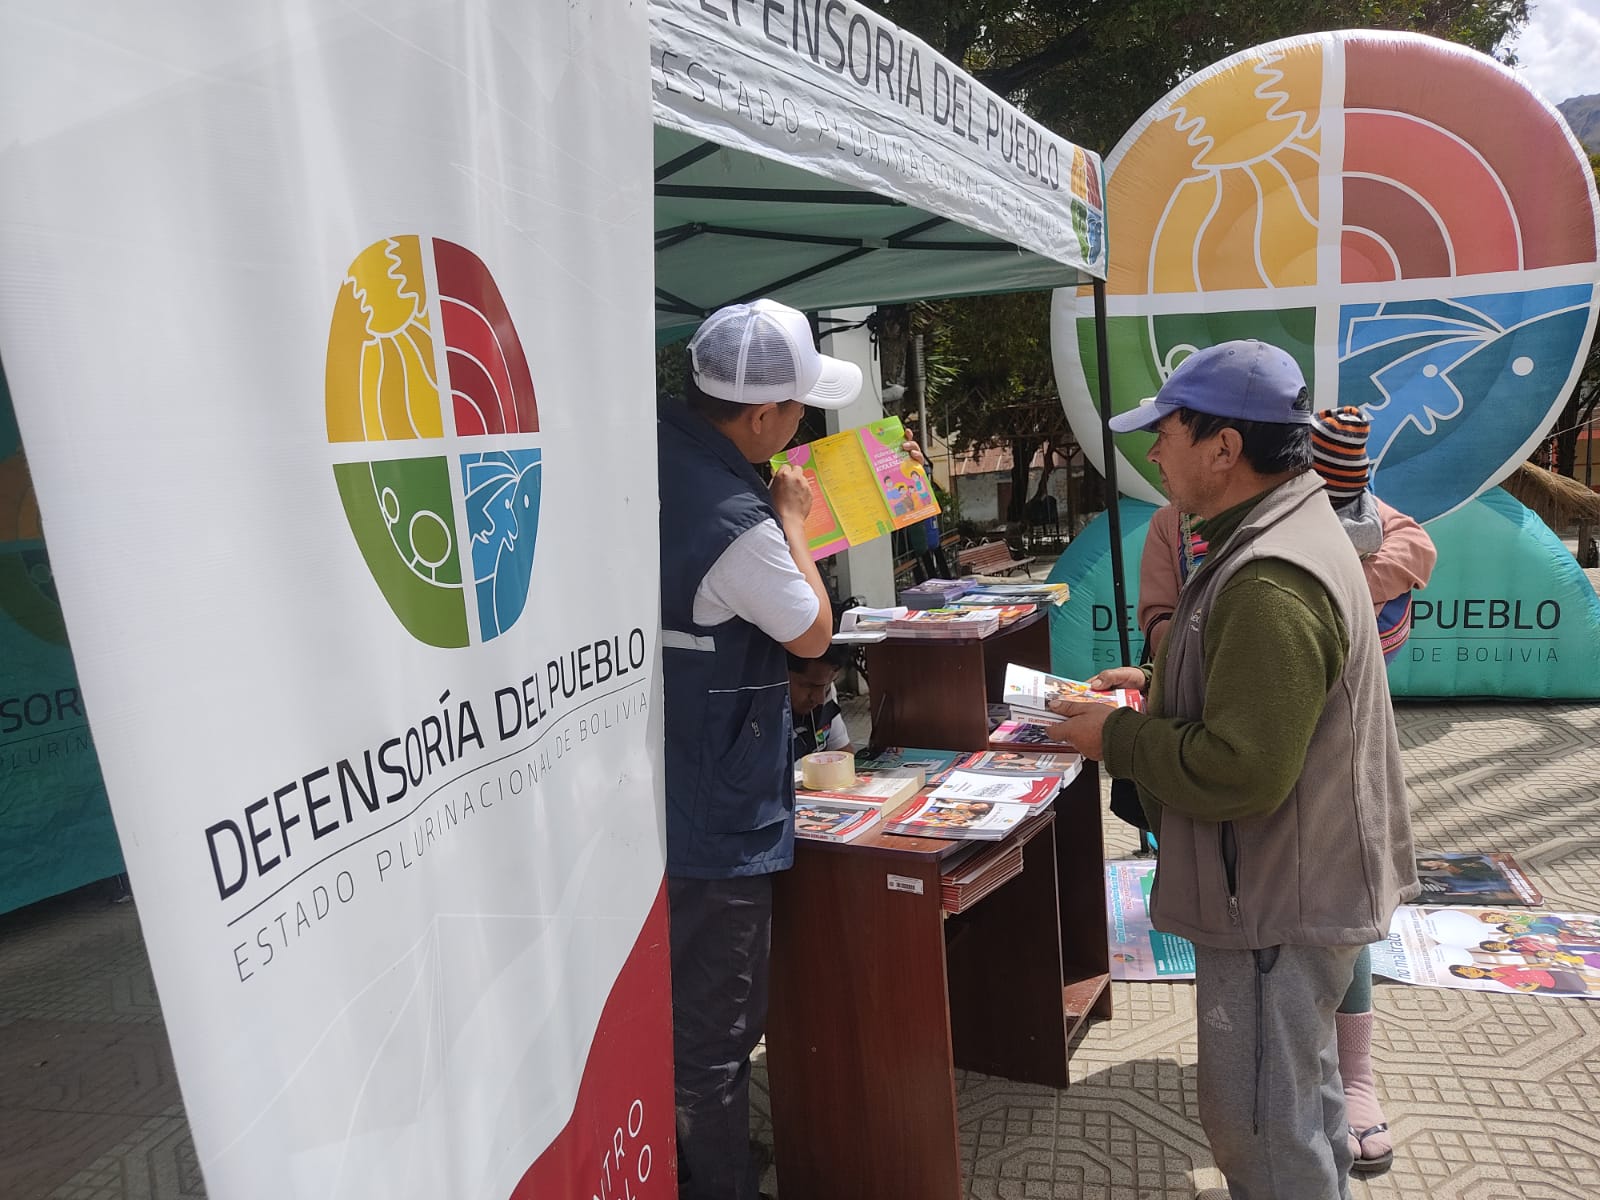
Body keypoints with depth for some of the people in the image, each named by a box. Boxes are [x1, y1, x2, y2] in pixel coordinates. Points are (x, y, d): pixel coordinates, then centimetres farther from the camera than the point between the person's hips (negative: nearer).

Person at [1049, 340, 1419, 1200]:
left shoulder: (1271, 582, -29)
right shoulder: (1289, 533, 7)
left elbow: (1239, 771, -30)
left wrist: (1115, 738, -17)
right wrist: (1158, 686, 8)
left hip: (1277, 908, -11)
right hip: (1300, 884, 11)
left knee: (1260, 1131, 6)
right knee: (1303, 1102, 28)